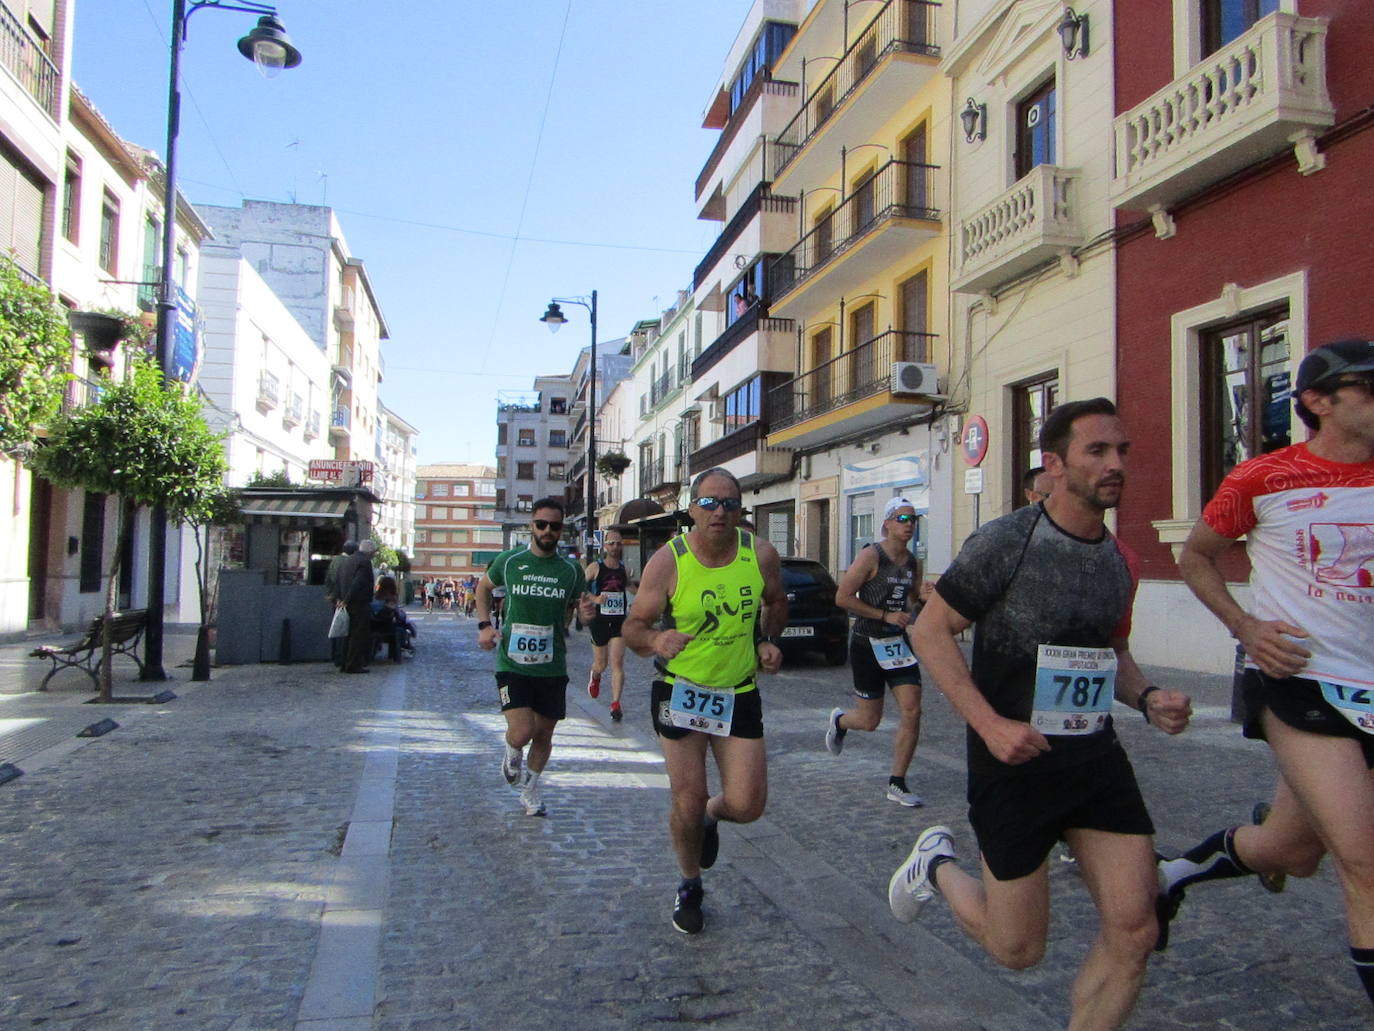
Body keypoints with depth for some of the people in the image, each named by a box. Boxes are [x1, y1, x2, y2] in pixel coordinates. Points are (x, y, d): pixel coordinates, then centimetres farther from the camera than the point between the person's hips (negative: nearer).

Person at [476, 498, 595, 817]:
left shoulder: (571, 570, 1)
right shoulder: (509, 561, -2)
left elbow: (574, 609, 15)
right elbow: (483, 587, 17)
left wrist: (586, 611, -10)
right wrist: (484, 625, 3)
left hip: (552, 667, 2)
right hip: (512, 663, -2)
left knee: (544, 734, 12)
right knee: (521, 733, -15)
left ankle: (530, 791, 36)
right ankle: (511, 752, 23)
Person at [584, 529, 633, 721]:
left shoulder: (624, 569, 7)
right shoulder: (595, 567, -4)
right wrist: (594, 599, -19)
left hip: (619, 621, 2)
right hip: (600, 620, -1)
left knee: (617, 663, -9)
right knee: (600, 664, 11)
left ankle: (615, 704, -5)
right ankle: (595, 677, 48)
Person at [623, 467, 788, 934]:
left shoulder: (761, 555, -8)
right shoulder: (667, 562, -16)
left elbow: (775, 603, 13)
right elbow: (633, 626, -12)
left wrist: (768, 641, -3)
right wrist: (655, 640, -34)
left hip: (740, 694, 2)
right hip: (680, 693, -2)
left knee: (747, 805, -2)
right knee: (687, 801, 3)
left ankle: (709, 817, 37)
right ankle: (690, 885, 33)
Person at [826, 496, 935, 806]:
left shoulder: (913, 563, 7)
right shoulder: (871, 556, -13)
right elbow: (842, 597, -16)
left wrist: (923, 598, -5)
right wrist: (885, 615, -18)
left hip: (897, 643, 6)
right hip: (867, 644, -5)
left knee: (912, 711, -6)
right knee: (870, 721, 3)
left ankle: (897, 784, 7)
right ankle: (839, 720, 40)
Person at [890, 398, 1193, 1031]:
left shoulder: (1120, 562, 6)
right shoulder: (1006, 543, -15)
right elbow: (929, 631, -12)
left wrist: (1147, 699, -1)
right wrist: (990, 724, -20)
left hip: (1096, 758, 6)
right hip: (1015, 760, -6)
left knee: (1133, 931, 1)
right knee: (1018, 949, 7)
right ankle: (938, 866, 35)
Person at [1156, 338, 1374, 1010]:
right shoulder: (1263, 480, -5)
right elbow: (1195, 558, 8)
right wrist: (1244, 626, -6)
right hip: (1297, 682, -5)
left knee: (1291, 854, 13)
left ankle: (1172, 874, 40)